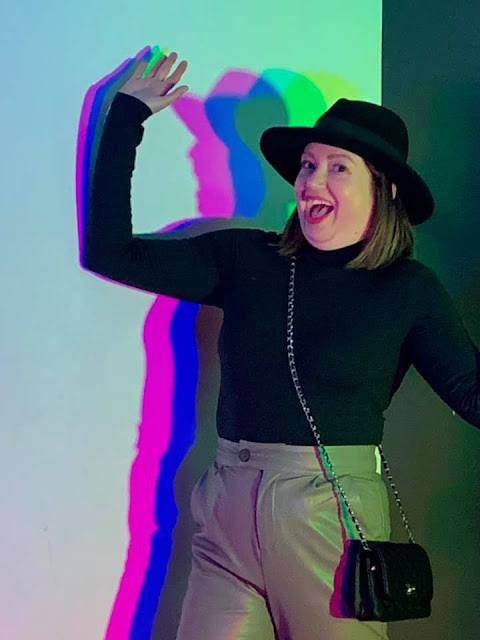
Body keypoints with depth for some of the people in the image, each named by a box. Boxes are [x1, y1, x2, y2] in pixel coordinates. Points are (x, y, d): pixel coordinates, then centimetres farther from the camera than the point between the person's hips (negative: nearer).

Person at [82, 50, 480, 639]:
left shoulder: (408, 289, 0)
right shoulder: (245, 259, 6)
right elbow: (110, 252, 5)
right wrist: (126, 118, 6)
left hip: (332, 522, -2)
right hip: (228, 515, 3)